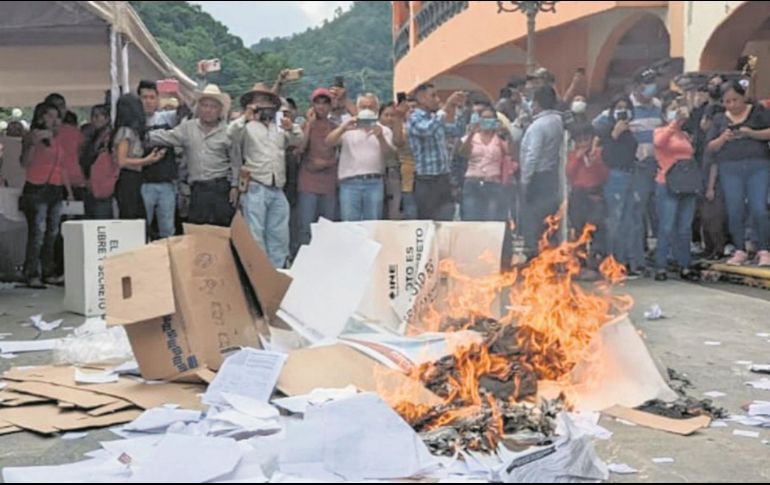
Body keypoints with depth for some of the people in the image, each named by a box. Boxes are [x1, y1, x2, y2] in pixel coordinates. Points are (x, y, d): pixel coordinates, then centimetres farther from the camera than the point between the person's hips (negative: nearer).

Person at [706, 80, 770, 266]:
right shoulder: (719, 119, 15)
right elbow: (711, 147, 11)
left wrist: (752, 133, -12)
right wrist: (723, 138, -8)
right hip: (730, 169, 2)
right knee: (735, 212, -1)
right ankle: (740, 251, 7)